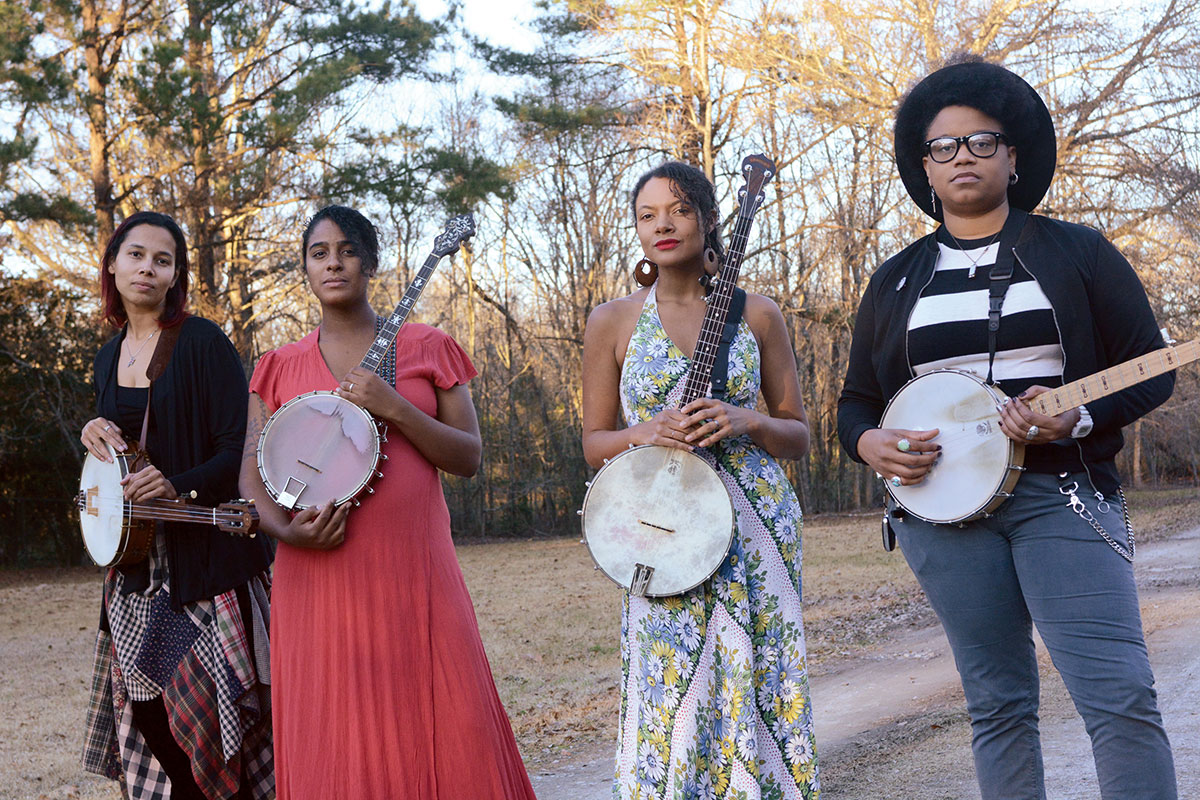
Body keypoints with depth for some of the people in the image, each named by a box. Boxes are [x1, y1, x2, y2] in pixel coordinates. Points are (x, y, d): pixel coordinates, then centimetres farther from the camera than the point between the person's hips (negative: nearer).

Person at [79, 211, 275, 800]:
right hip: (135, 561, 6)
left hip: (207, 556, -6)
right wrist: (93, 435, 2)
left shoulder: (202, 343, -6)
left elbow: (240, 449, -11)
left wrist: (180, 486, -26)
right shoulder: (108, 358, 14)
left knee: (204, 699, -10)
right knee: (144, 707, 4)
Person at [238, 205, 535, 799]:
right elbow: (252, 477, 9)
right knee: (333, 747, 1)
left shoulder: (427, 347, 9)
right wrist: (285, 529, -11)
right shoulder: (280, 367, 11)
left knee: (449, 735, -4)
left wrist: (394, 407, -12)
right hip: (318, 575, 1)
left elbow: (468, 458, 2)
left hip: (414, 572, -1)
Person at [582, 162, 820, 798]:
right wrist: (646, 432, -12)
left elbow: (798, 436, 9)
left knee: (756, 691, 1)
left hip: (755, 527, 1)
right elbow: (594, 442, 8)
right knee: (669, 697, -4)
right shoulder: (612, 322, 5)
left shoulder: (757, 315, 6)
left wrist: (747, 423, -11)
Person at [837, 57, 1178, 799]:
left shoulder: (1076, 252, 5)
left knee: (1121, 695, -14)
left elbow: (1152, 370, 3)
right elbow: (856, 400, 17)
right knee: (998, 703, 6)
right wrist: (871, 444, -6)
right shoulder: (896, 281, 13)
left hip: (1060, 493, -2)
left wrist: (1077, 417, -16)